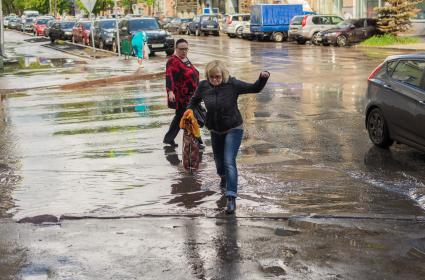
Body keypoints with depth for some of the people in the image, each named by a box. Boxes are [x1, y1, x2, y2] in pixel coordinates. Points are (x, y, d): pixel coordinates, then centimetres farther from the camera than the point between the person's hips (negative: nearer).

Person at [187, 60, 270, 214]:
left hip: (233, 129, -4)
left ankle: (231, 198, -20)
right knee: (219, 161, 18)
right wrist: (188, 112, -2)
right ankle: (224, 178, 55)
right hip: (215, 131, 4)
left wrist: (263, 78, -31)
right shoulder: (203, 86, -10)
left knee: (229, 162, -19)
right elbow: (195, 99, 12)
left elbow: (255, 88, -13)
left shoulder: (232, 84, -19)